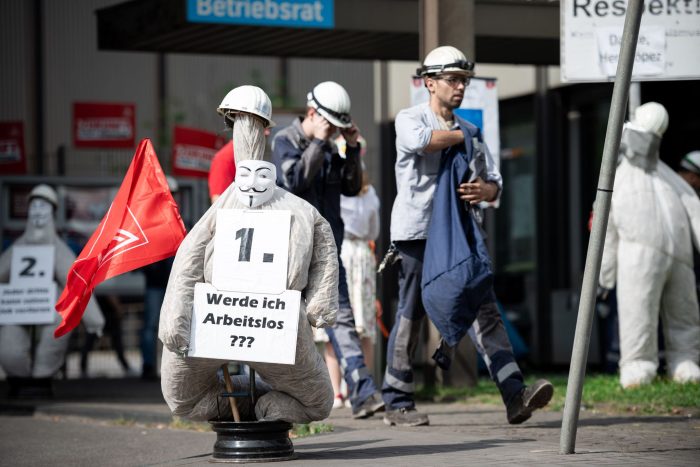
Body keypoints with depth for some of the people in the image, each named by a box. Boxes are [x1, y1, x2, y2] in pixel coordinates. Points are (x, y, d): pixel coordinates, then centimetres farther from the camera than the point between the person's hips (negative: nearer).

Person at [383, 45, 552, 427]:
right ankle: (397, 403, 10)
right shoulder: (409, 119, 2)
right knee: (410, 316, -1)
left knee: (484, 311, -6)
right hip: (417, 233, -5)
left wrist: (484, 190, -12)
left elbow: (495, 183, 12)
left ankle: (515, 395, -16)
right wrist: (461, 135, -8)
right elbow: (421, 140, -24)